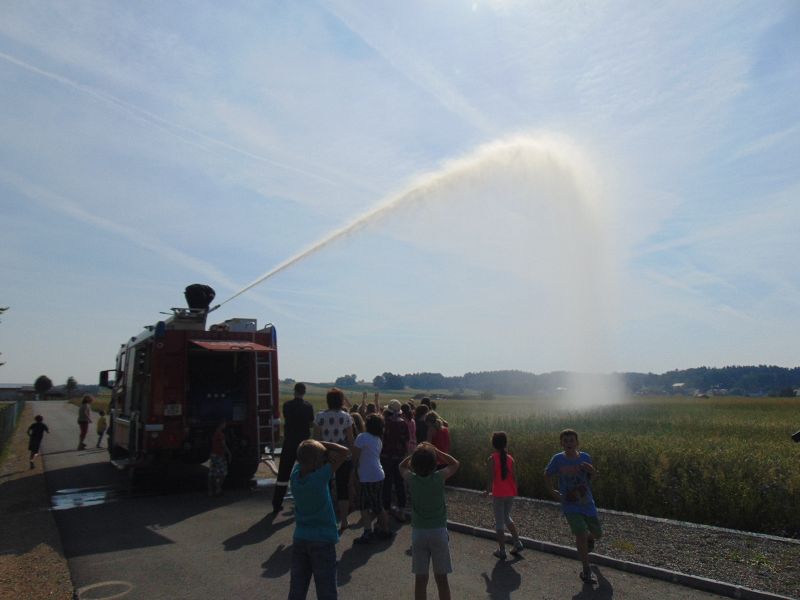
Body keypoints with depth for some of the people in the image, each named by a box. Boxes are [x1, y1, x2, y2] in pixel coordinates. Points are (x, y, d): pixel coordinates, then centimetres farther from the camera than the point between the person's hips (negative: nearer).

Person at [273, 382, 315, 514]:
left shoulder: (287, 405, -4)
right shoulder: (308, 407, -8)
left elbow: (286, 421, 10)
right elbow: (311, 424, 0)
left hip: (289, 442, 1)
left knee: (283, 473, 7)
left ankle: (277, 504, 9)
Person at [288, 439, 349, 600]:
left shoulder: (295, 474, -6)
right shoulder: (320, 477, -21)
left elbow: (303, 457, 12)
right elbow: (345, 452, -16)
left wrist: (312, 445, -7)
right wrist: (320, 443, -12)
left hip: (299, 538, 6)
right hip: (322, 540, -6)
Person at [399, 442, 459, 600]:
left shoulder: (412, 479, -8)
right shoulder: (439, 477, -12)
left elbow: (402, 466, 16)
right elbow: (455, 464, 8)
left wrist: (417, 452, 7)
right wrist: (435, 450, 3)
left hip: (418, 532, 1)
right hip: (439, 532, -1)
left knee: (420, 578, 8)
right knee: (441, 578, 9)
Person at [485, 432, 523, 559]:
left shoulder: (492, 459, -14)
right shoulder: (510, 458, -2)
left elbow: (491, 478, -15)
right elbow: (514, 476, 1)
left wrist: (487, 491, -1)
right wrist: (514, 491, 15)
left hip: (498, 494, -5)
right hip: (510, 493, 5)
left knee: (499, 522, 8)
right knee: (507, 518, 25)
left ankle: (502, 551, 14)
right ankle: (517, 543, 21)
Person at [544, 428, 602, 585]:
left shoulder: (585, 457, -8)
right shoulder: (558, 459, -13)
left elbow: (591, 478, 7)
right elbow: (547, 475, 3)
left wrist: (593, 471, -13)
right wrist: (552, 491, -6)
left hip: (587, 503, 3)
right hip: (570, 506, -3)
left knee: (597, 534, 15)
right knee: (581, 535, -17)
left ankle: (588, 538, 55)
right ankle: (587, 571, 3)